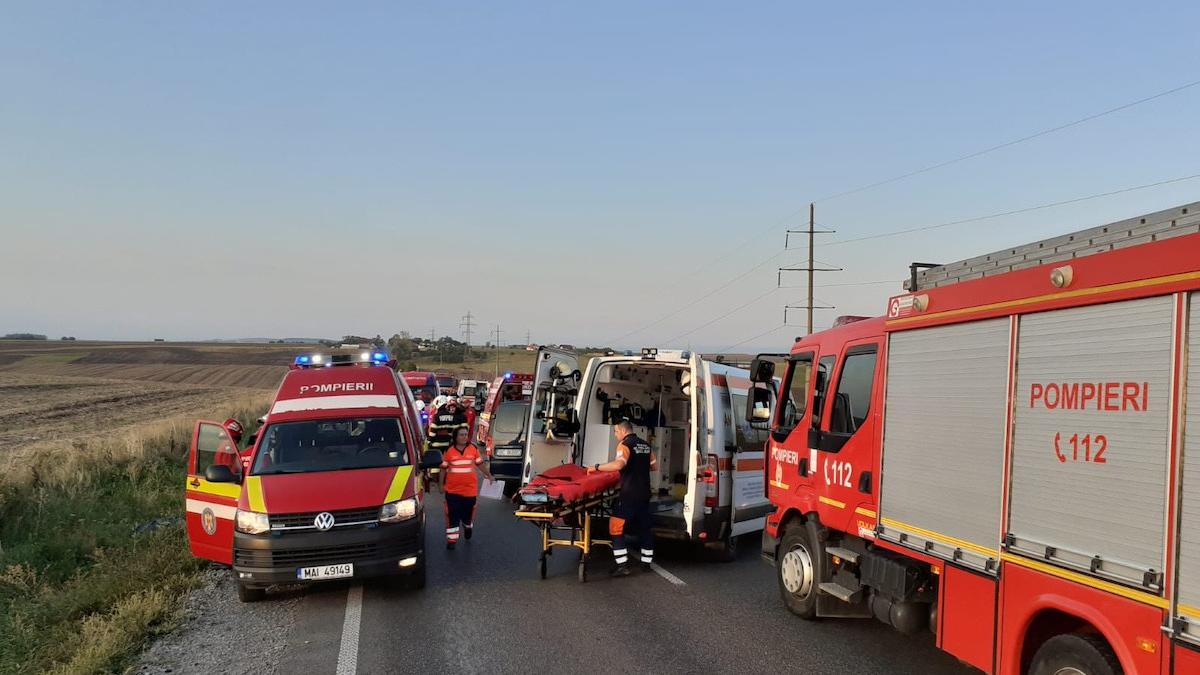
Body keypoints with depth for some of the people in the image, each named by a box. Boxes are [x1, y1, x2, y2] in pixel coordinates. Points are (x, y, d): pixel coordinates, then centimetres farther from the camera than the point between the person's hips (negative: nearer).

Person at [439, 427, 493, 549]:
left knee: (468, 511, 13)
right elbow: (444, 469, 6)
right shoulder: (449, 451, -3)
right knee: (453, 515, -1)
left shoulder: (474, 449, 0)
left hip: (470, 488, 1)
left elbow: (480, 464, 11)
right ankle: (451, 539, 5)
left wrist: (489, 475, 9)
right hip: (452, 489, -1)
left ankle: (467, 526, 44)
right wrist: (442, 484, 8)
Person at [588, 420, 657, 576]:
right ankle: (646, 562, 23)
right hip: (644, 493, 8)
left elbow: (619, 464, -28)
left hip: (629, 494, -8)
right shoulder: (646, 445, 13)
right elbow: (654, 466, 22)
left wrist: (597, 467, -21)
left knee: (616, 526, -4)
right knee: (644, 527, 17)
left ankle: (622, 565, -11)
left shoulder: (625, 444, -10)